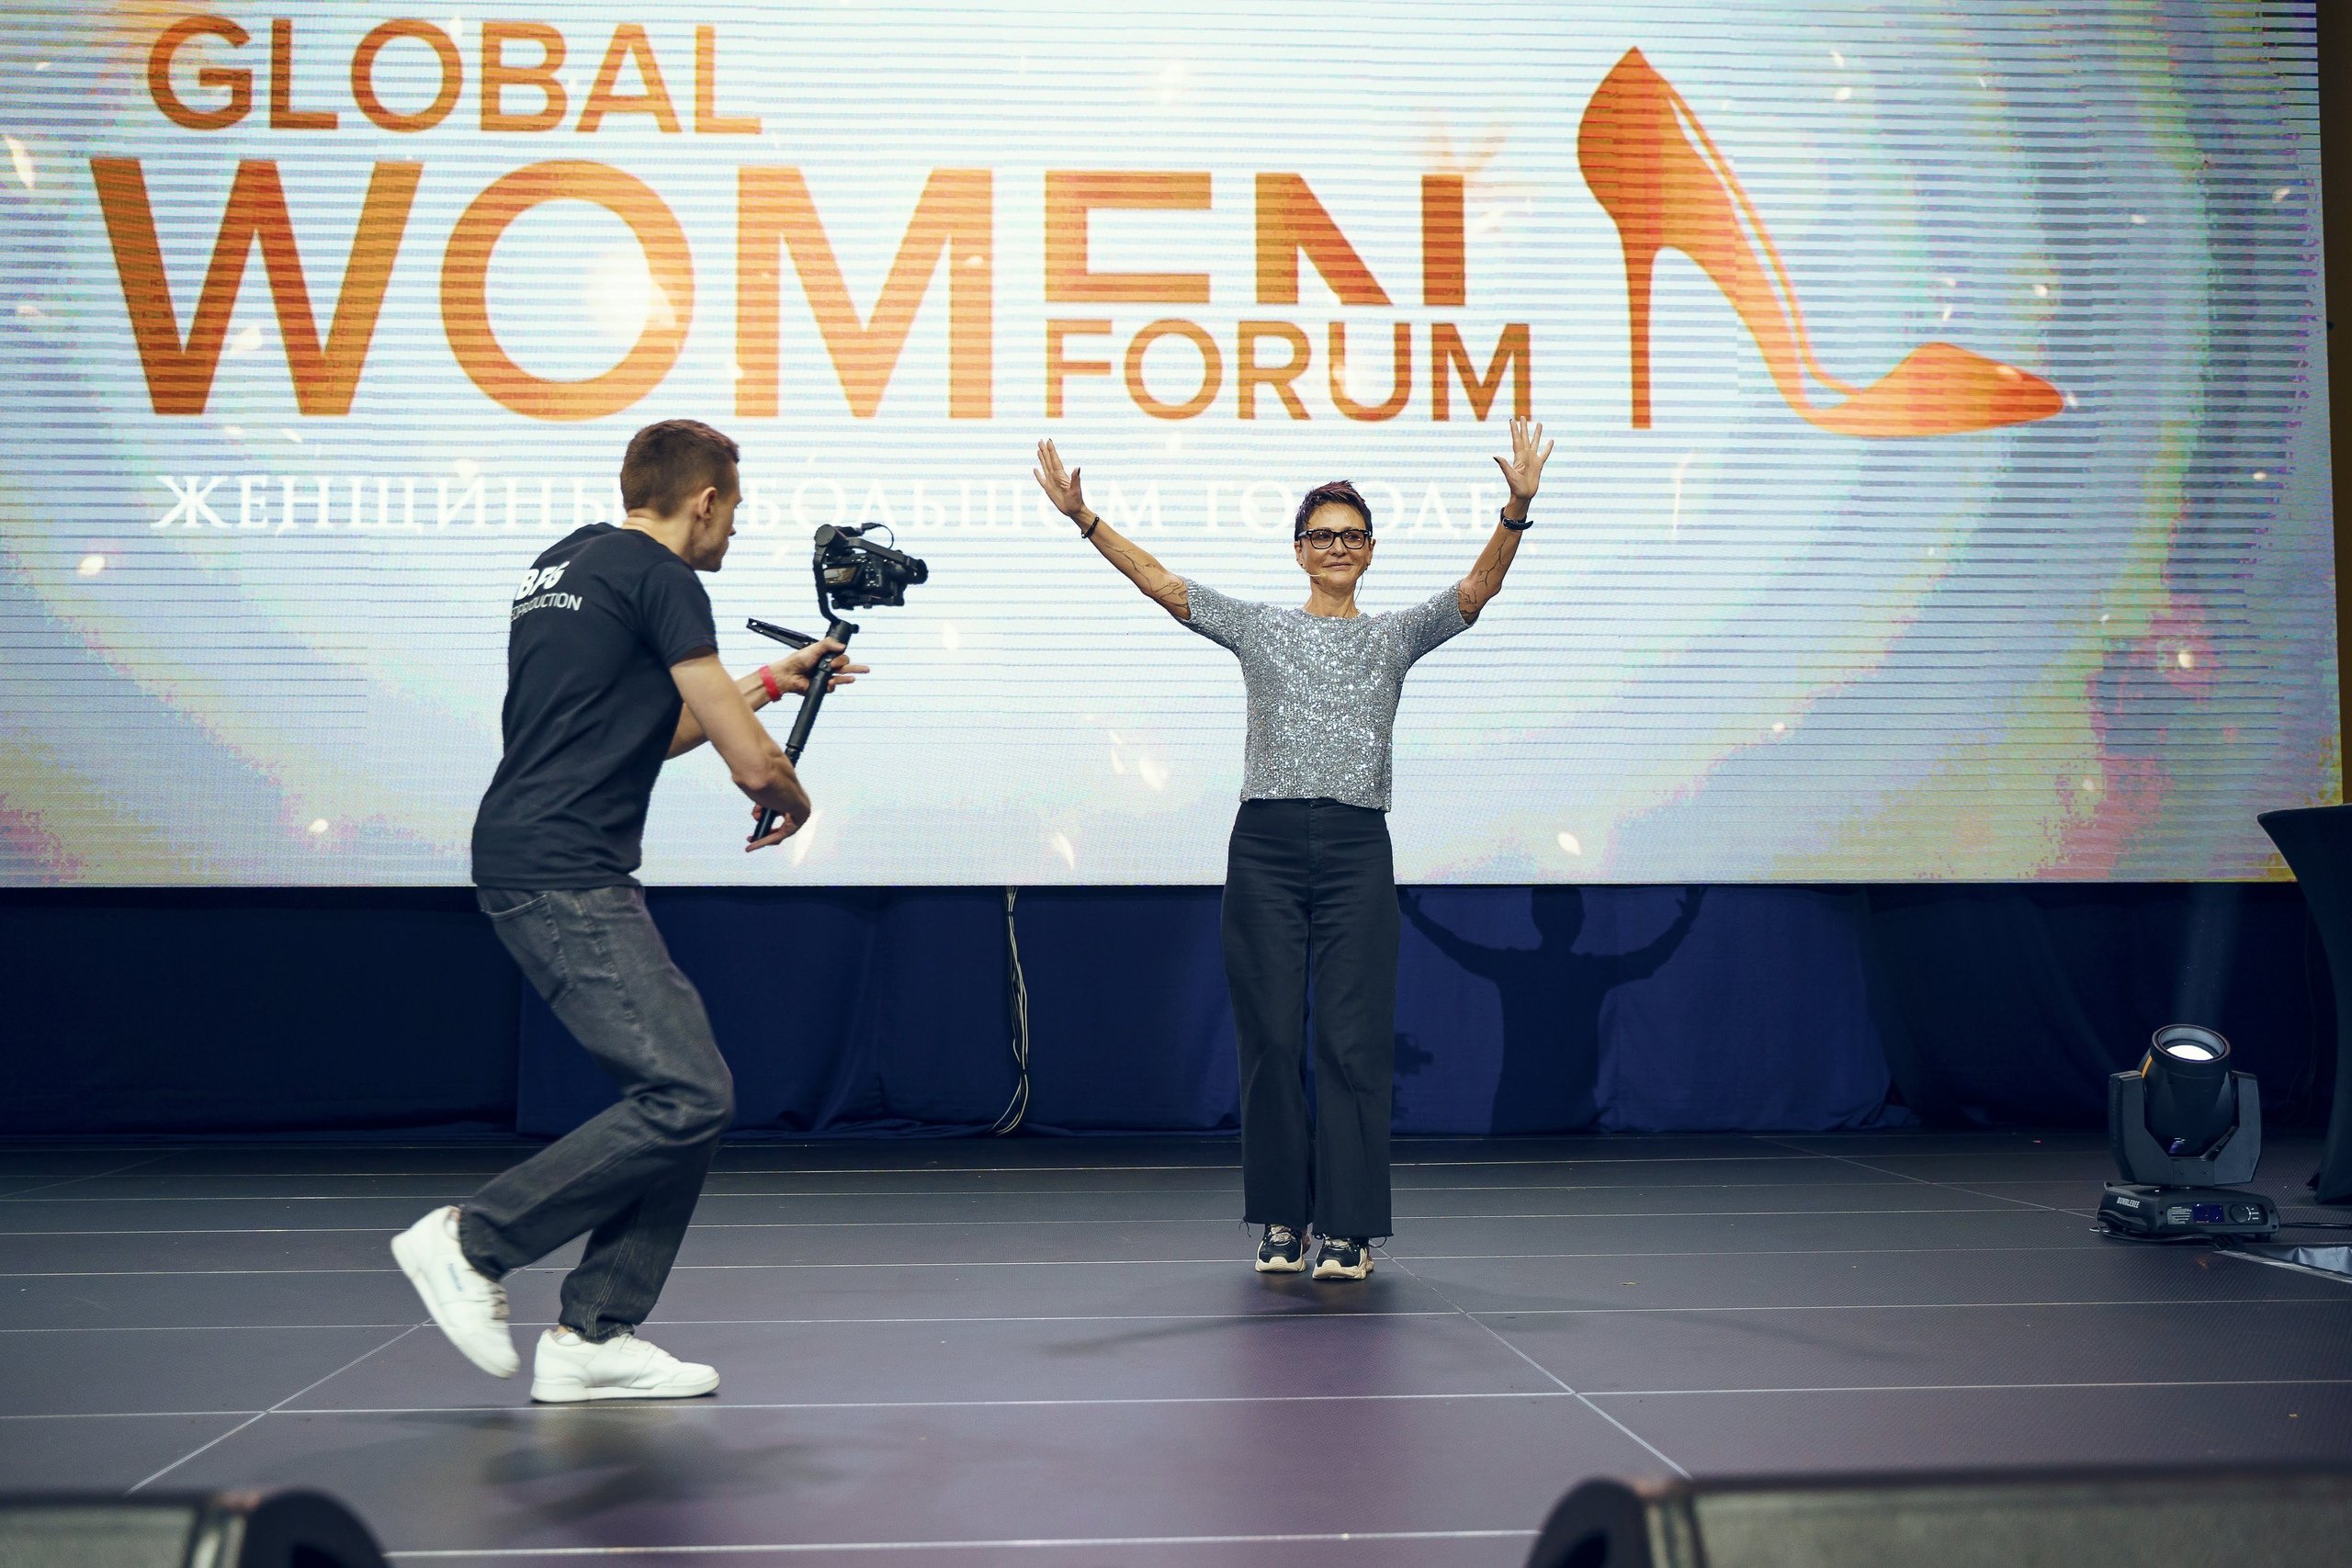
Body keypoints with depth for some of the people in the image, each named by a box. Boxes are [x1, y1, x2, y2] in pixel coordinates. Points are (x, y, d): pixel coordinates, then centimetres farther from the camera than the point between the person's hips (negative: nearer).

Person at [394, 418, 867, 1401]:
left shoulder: (567, 564, 21)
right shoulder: (657, 576, -8)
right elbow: (751, 762, -11)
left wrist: (765, 683, 35)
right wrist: (792, 800, 12)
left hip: (544, 876, 10)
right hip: (562, 878, -10)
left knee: (689, 1096, 8)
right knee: (688, 1096, -14)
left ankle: (592, 1335, 9)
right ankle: (471, 1239, -4)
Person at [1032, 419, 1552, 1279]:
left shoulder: (1396, 636, 10)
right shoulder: (1258, 629, 11)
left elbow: (1479, 586, -5)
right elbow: (1158, 580, 3)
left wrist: (1516, 513, -22)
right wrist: (1084, 517, -8)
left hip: (1356, 850, 0)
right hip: (1267, 845, 1)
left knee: (1354, 1040, -2)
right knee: (1272, 1038, 3)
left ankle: (1350, 1225, 5)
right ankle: (1284, 1218, 14)